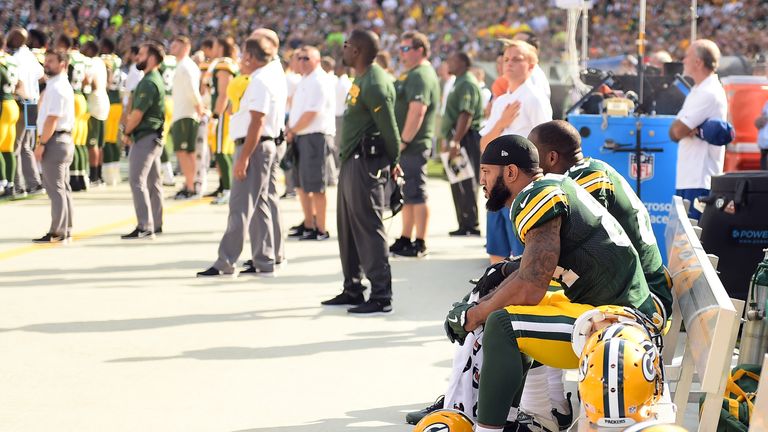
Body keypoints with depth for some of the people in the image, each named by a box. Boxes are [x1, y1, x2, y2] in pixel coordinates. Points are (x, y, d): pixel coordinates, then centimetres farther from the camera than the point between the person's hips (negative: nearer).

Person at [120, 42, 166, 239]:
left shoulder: (149, 83, -17)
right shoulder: (155, 80, 16)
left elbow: (138, 114, -18)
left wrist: (127, 130, -4)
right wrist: (128, 123, 8)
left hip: (145, 137, -10)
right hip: (153, 136, 10)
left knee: (137, 180, -11)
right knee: (153, 181, 13)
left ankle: (145, 227, -13)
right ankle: (156, 225, 19)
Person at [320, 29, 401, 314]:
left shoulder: (374, 85, -19)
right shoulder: (361, 79, 13)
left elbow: (389, 128, -17)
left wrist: (392, 162, -4)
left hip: (366, 163, -11)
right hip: (351, 161, 11)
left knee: (368, 228, -8)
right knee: (348, 227, 16)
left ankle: (381, 296, -4)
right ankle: (353, 290, 25)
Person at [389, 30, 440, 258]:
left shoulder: (421, 76, -15)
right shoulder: (412, 74, 19)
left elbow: (417, 111, -25)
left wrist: (403, 142, -23)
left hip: (414, 146, -11)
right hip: (404, 147, 11)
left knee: (416, 195, -7)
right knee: (407, 195, 16)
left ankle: (420, 244, -4)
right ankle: (406, 239, 24)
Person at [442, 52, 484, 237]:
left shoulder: (467, 84, -13)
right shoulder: (460, 83, 20)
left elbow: (466, 114, -23)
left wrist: (456, 141, -28)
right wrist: (448, 138, 24)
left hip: (466, 138, -11)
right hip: (456, 138, 11)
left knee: (465, 184, -9)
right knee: (458, 184, 12)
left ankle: (470, 225, -8)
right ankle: (465, 224, 16)